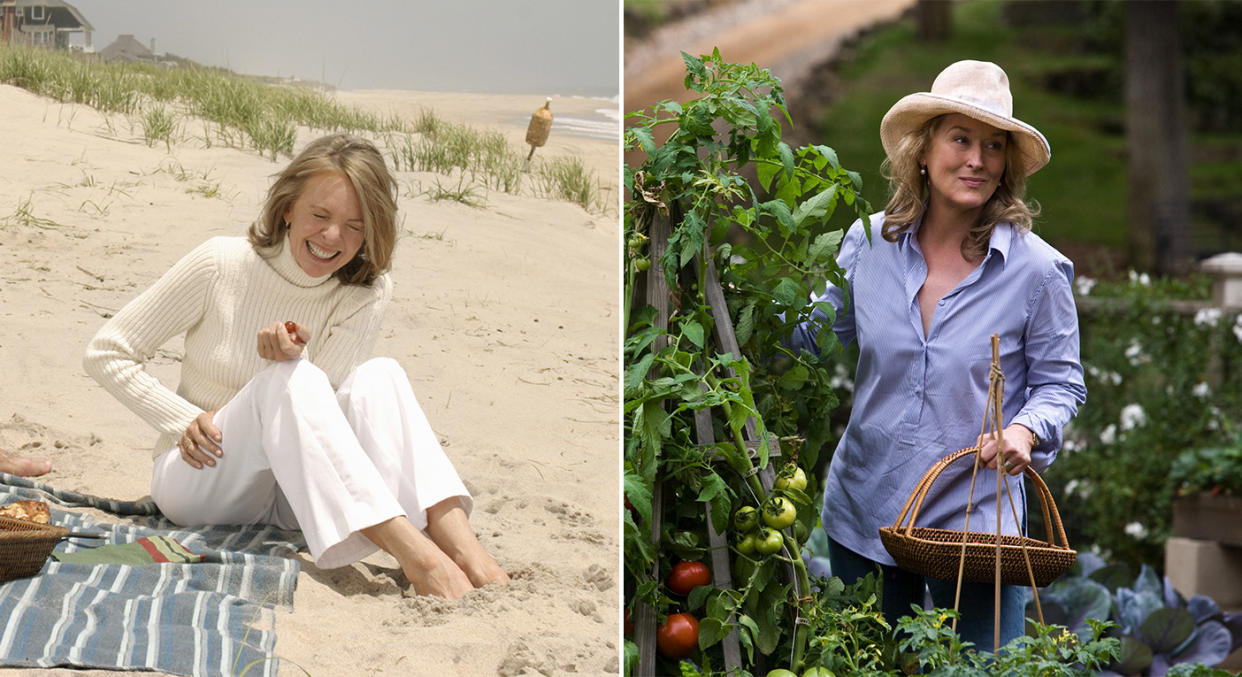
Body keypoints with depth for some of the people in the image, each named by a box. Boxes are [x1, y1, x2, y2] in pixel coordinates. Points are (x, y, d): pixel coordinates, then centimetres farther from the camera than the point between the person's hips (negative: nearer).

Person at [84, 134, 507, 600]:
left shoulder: (365, 295, -4)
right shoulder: (221, 265, -9)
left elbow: (319, 406, -14)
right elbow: (106, 353, -4)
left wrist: (290, 359, -34)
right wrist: (186, 421, -13)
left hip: (289, 497, 3)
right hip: (201, 482, -2)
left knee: (377, 377, -25)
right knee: (289, 380, -33)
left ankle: (464, 550, -46)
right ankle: (416, 557, -50)